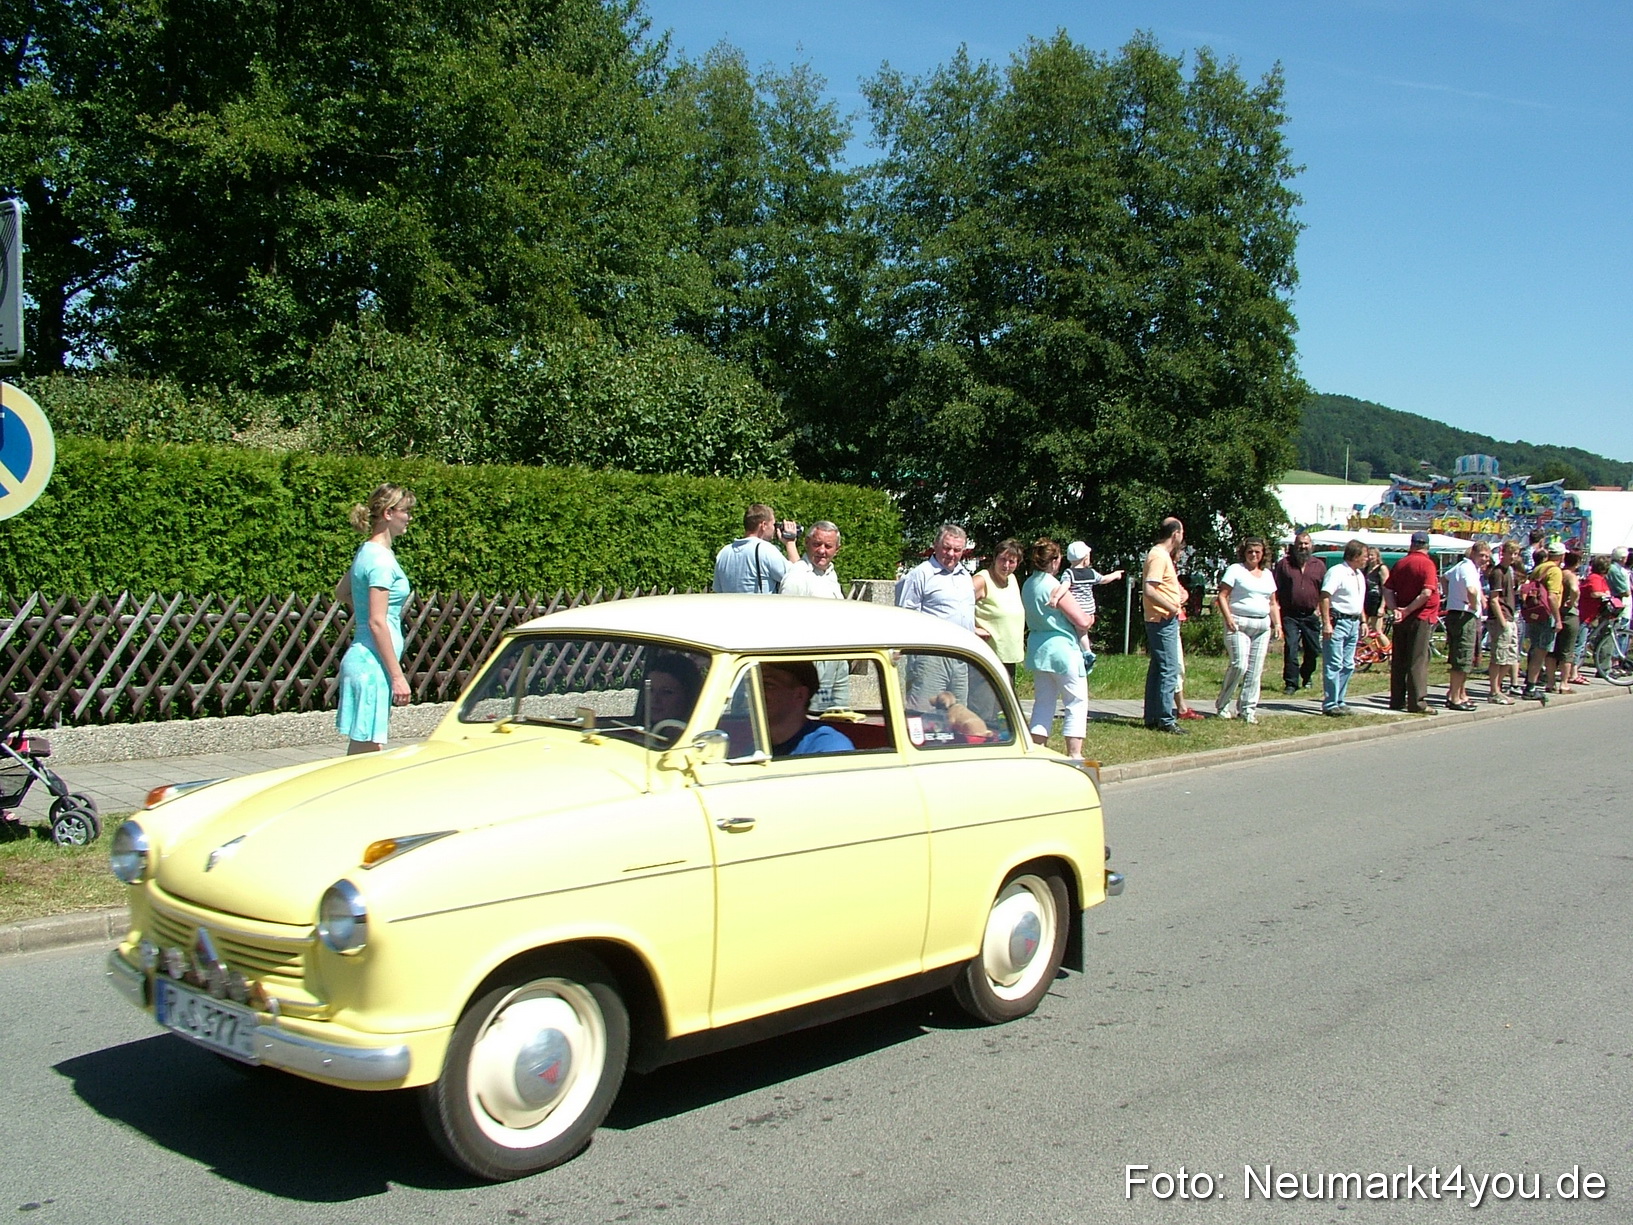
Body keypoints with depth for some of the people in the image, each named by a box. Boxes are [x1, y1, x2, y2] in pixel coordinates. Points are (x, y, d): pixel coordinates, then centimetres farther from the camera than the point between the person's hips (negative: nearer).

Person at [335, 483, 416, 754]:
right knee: (366, 750, -6)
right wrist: (397, 675, -18)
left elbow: (341, 592, 29)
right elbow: (377, 623, -20)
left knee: (362, 750, 12)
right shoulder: (381, 559, -15)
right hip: (373, 663, -10)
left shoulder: (367, 551, 13)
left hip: (362, 659, 10)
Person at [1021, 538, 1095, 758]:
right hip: (1062, 649, -8)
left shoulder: (1028, 585, 7)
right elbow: (1082, 622, -16)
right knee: (1077, 702, 2)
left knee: (1043, 702, 14)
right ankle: (1073, 754, 0)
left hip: (1037, 647, 8)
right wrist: (1089, 619, 7)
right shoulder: (1054, 587, -17)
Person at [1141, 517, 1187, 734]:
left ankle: (1153, 717, 17)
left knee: (1158, 668, 13)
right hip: (1163, 621, -11)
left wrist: (1179, 591, 12)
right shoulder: (1159, 556, -15)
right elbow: (1148, 590, -25)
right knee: (1169, 669, -9)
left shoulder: (1162, 555, 17)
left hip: (1165, 621, 11)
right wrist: (1171, 607, -22)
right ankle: (1165, 720, -8)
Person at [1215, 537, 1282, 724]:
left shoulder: (1267, 574, 20)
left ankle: (1248, 709, 7)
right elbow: (1222, 596, -5)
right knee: (1239, 664, -15)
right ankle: (1223, 705, 0)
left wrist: (1277, 624, 10)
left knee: (1255, 670, 2)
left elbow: (1273, 603, 23)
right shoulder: (1235, 569, 2)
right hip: (1239, 623, -6)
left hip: (1262, 625, 6)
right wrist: (1228, 618, -17)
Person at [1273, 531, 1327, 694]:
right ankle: (1291, 683, -7)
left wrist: (1320, 608, 0)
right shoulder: (1284, 564, 4)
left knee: (1313, 650, 9)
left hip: (1311, 616, 2)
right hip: (1290, 615, -2)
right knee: (1290, 649, -11)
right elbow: (1275, 589, 3)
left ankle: (1306, 677, 32)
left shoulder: (1319, 565, 10)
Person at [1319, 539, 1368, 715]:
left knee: (1348, 666, 11)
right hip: (1338, 622, -9)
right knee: (1334, 665, -8)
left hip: (1354, 623, 9)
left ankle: (1339, 701, 18)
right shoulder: (1336, 572, -13)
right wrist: (1326, 623, -25)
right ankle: (1330, 704, -6)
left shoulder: (1359, 575, 16)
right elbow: (1324, 597, -19)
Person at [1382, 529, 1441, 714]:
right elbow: (1426, 593, -22)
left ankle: (1397, 700, 14)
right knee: (1418, 661, -5)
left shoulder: (1400, 564, 8)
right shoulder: (1426, 564, -11)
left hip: (1402, 619, 6)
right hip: (1421, 618, -6)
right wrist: (1407, 610, -15)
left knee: (1399, 660, 10)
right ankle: (1417, 702, -6)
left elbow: (1387, 590, 5)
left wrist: (1395, 609, -5)